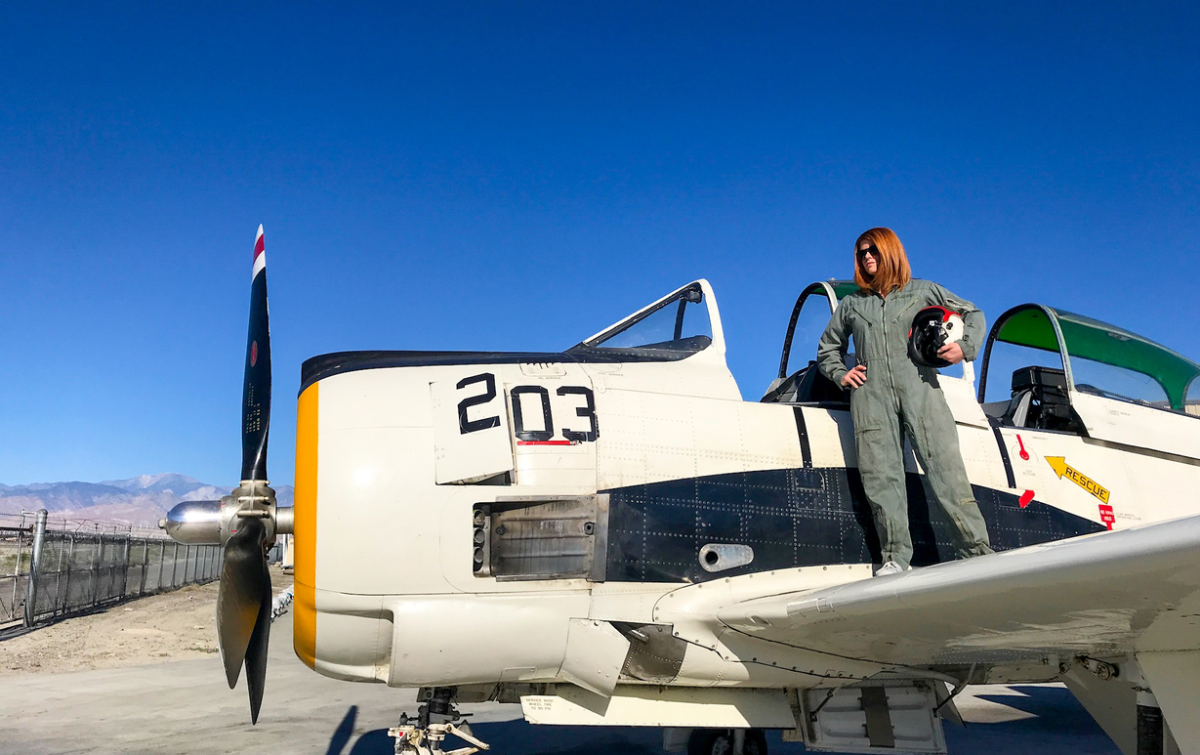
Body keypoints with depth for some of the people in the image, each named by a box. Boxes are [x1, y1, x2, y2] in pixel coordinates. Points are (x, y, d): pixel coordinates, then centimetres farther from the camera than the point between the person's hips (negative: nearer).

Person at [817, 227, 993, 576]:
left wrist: (965, 346, 2)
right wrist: (840, 374, 11)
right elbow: (827, 348, 30)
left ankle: (977, 551, -7)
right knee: (881, 475, -7)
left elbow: (973, 314, 21)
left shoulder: (923, 291, 18)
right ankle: (896, 557, -4)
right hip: (870, 393, 2)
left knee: (945, 466, -11)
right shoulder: (851, 304, 22)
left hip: (918, 386, -2)